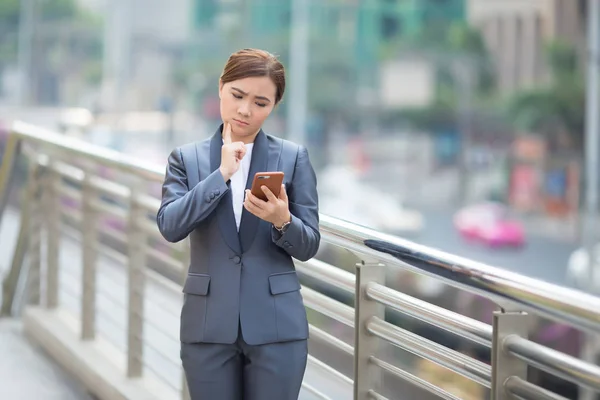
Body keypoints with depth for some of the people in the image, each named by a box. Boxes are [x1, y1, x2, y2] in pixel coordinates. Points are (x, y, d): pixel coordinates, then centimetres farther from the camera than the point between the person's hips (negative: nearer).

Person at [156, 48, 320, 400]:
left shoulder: (293, 157, 2)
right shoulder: (187, 158, 5)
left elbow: (309, 246, 1)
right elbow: (170, 226, -9)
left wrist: (282, 221, -20)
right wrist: (221, 174, -13)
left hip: (276, 324, -1)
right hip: (209, 325, 1)